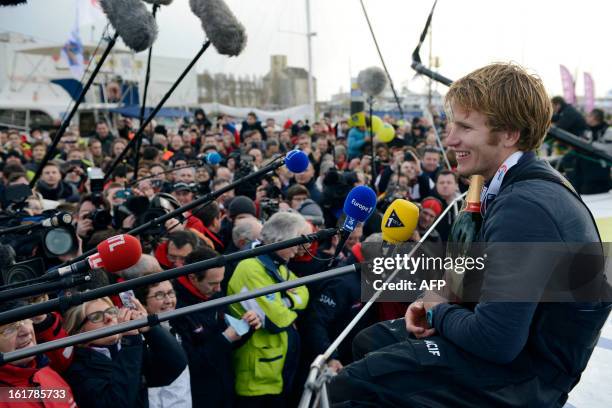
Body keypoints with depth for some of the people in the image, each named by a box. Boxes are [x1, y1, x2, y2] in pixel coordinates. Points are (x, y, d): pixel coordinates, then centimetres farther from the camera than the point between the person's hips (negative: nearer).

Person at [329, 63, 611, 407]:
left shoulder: (523, 207, -28)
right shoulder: (529, 184, 5)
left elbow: (496, 342, -30)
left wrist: (439, 312, -11)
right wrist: (442, 302, -2)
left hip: (525, 373, -10)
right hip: (523, 340, 10)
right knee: (369, 342, 17)